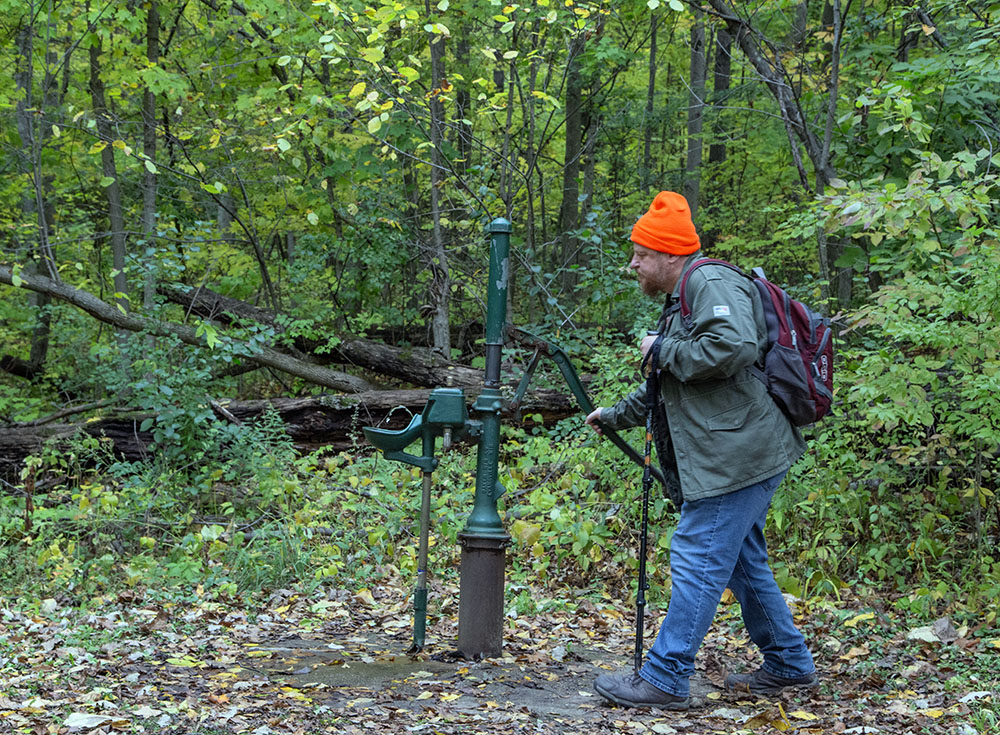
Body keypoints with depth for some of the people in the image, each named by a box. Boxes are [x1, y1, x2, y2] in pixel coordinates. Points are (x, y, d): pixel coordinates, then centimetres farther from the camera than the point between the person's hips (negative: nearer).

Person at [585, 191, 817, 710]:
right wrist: (614, 416, 33)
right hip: (737, 455, 11)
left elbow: (735, 348, -30)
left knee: (697, 562, -8)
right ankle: (788, 665, 29)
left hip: (738, 454, -11)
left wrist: (662, 350, -17)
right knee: (742, 561, 18)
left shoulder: (712, 284, -12)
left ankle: (665, 679, -3)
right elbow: (668, 387, 33)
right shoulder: (682, 299, 22)